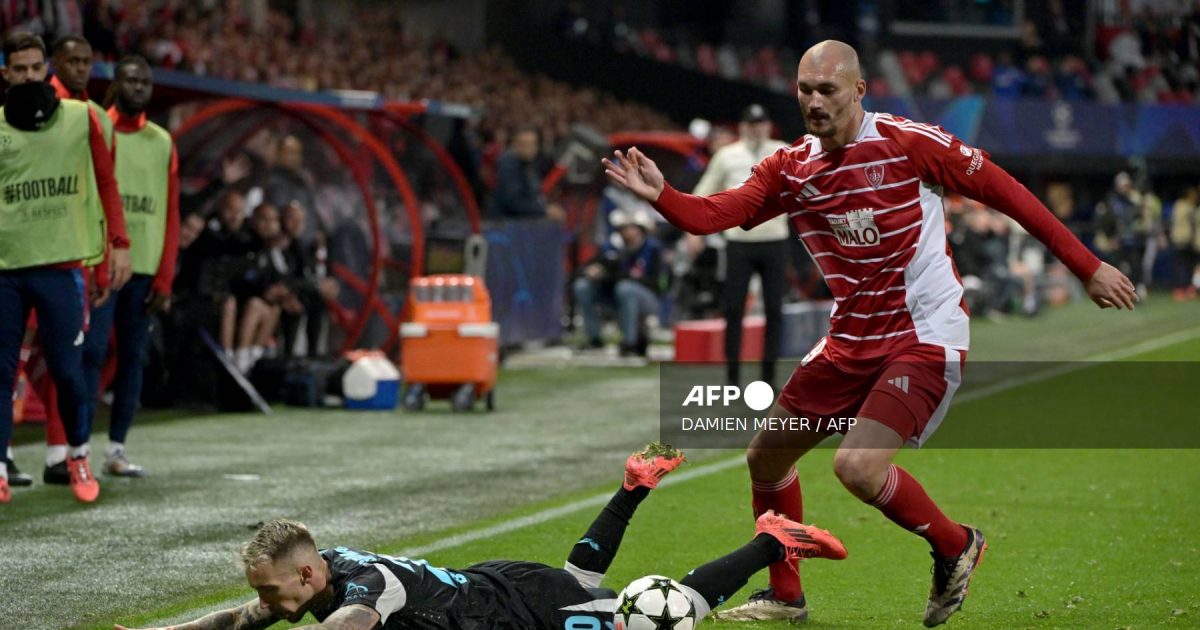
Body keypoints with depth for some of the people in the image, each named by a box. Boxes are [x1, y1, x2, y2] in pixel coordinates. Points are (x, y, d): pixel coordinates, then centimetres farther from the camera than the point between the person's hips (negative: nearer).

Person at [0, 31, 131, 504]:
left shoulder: (81, 118, 4)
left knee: (67, 369, 1)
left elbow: (106, 182, 8)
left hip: (59, 264, 0)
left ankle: (79, 455, 22)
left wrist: (118, 243, 0)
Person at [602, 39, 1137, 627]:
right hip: (850, 341, 7)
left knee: (857, 466, -24)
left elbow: (1003, 191, -8)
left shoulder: (908, 142, -13)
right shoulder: (790, 168, 3)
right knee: (765, 456, 10)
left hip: (926, 338, -7)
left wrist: (1086, 266, -7)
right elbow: (713, 215, -6)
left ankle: (954, 546, 3)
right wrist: (659, 195, -27)